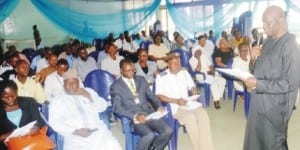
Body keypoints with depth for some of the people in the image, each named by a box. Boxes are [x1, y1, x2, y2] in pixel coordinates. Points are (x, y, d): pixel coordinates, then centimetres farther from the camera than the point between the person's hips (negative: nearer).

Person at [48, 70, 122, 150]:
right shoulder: (57, 100, 5)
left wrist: (89, 96, -7)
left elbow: (103, 107, 8)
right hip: (76, 139, -1)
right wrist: (75, 131, -14)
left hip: (98, 132, 2)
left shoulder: (88, 91, 13)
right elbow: (55, 123, -3)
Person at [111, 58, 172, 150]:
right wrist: (135, 116, -20)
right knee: (150, 135, -31)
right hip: (133, 118, -5)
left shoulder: (141, 80, 15)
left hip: (148, 113, 5)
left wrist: (159, 106, -3)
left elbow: (151, 96, 18)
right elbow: (117, 108, -8)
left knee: (168, 131, -16)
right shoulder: (116, 86, -1)